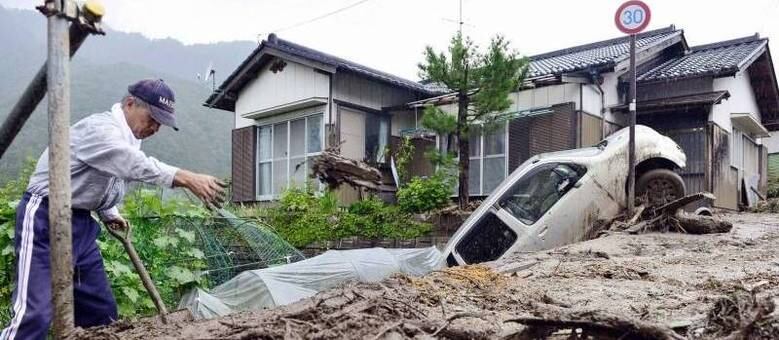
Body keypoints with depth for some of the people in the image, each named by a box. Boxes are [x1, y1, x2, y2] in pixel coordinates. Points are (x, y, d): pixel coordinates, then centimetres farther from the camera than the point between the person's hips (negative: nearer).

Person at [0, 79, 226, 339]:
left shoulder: (128, 138, 12)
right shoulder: (99, 128, -18)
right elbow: (135, 165, -38)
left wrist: (110, 214, 8)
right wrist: (186, 178, -48)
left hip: (82, 222, 10)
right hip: (45, 220, -9)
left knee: (101, 309, 9)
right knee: (35, 313, -18)